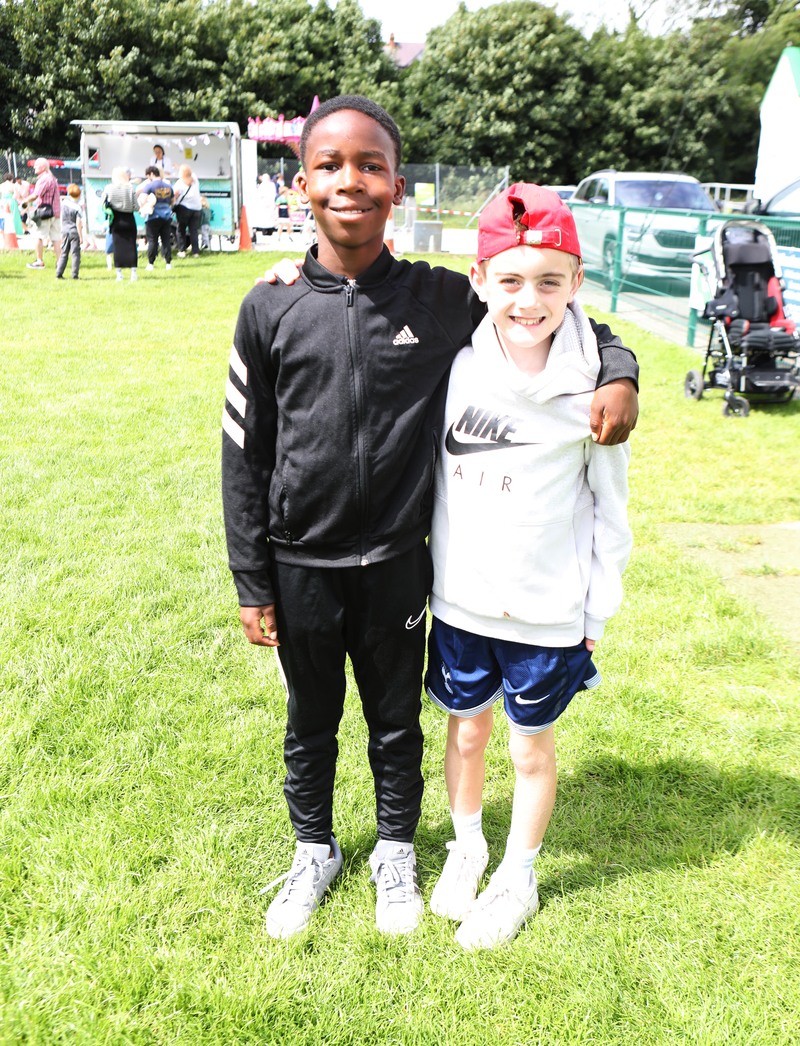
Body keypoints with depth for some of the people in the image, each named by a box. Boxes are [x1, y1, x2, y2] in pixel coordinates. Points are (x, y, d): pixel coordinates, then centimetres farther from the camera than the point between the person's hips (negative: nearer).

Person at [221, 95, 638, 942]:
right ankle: (315, 850, 45)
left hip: (396, 566, 0)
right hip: (299, 569, 1)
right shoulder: (270, 310, -7)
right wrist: (252, 584, -1)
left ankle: (396, 852, 44)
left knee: (397, 722, 18)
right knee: (309, 723, 19)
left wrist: (617, 372, -16)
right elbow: (243, 455, -2)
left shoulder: (443, 302, -7)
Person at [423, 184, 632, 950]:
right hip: (459, 598, 2)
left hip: (548, 611, -2)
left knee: (532, 748, 15)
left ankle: (518, 875, 38)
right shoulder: (454, 363, -9)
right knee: (465, 730, 20)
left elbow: (609, 505, -4)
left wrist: (601, 609, 0)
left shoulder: (592, 384, -13)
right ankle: (466, 848, 46)